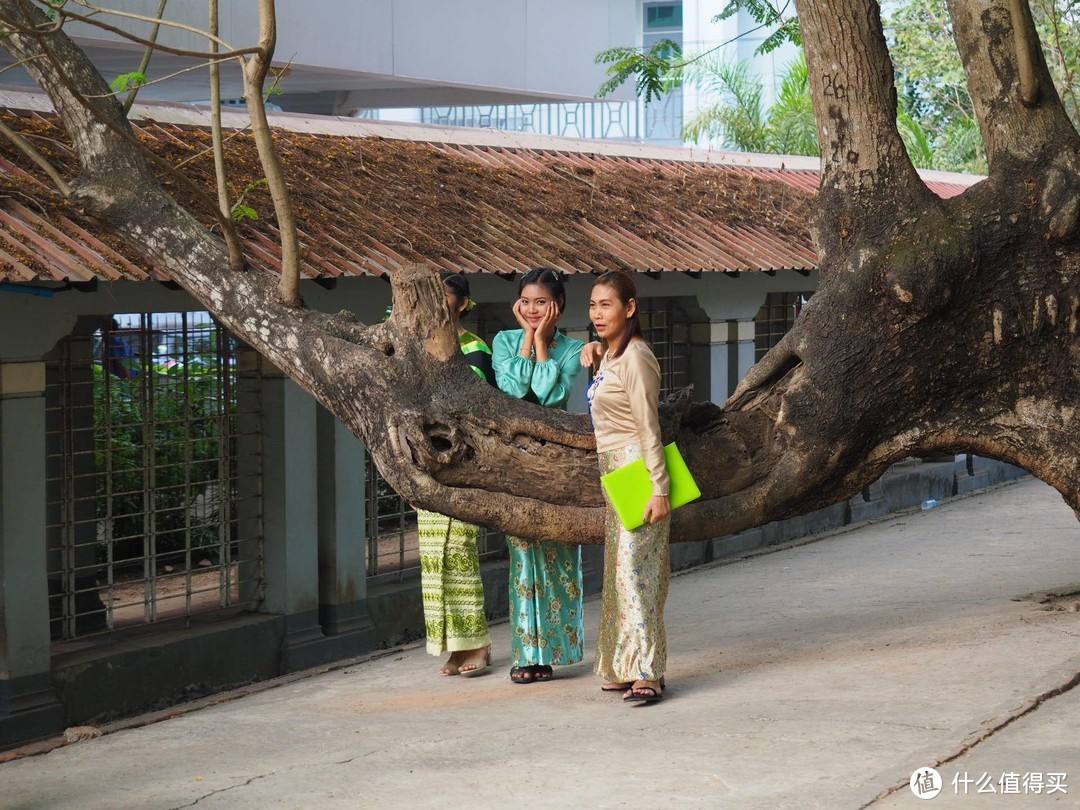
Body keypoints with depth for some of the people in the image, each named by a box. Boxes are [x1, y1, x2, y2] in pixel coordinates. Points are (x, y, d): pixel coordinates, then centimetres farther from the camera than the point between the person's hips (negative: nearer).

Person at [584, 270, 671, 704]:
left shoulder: (635, 358, -14)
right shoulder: (608, 356, 15)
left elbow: (649, 428, -17)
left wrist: (659, 489, -20)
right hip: (613, 473, 10)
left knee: (635, 572, -13)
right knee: (617, 572, 10)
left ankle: (646, 672, -14)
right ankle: (623, 667, 14)